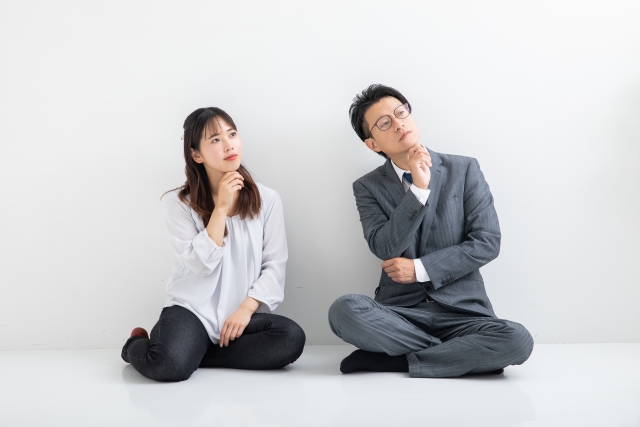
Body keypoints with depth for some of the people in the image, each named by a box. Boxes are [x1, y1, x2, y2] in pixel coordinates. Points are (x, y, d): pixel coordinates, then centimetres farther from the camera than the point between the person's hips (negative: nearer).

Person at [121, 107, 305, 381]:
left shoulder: (266, 200, 3)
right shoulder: (180, 202, -2)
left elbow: (275, 265, 0)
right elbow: (201, 264, -11)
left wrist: (246, 308, -13)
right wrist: (221, 208, -14)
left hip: (243, 314, 3)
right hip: (193, 309, -3)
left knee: (291, 338, -27)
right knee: (168, 365, -32)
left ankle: (194, 354, -8)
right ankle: (137, 345, 7)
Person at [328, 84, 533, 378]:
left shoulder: (464, 170, 4)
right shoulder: (369, 187, 5)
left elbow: (487, 242, -3)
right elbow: (385, 249, -9)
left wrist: (420, 269, -9)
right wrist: (419, 189, -18)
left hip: (461, 309, 0)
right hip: (400, 311, 0)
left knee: (517, 340, -29)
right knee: (344, 311, -30)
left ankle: (394, 360, -17)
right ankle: (460, 355, -16)